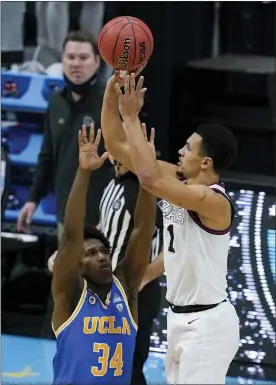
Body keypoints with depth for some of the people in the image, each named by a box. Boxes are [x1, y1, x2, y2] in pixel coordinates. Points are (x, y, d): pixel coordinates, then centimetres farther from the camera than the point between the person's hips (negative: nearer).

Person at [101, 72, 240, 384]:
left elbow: (150, 179, -35)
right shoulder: (178, 181, 4)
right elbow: (117, 147, 6)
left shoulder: (214, 201, -22)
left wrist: (131, 117, -30)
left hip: (207, 323, -9)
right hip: (181, 317, 9)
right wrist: (111, 95, -7)